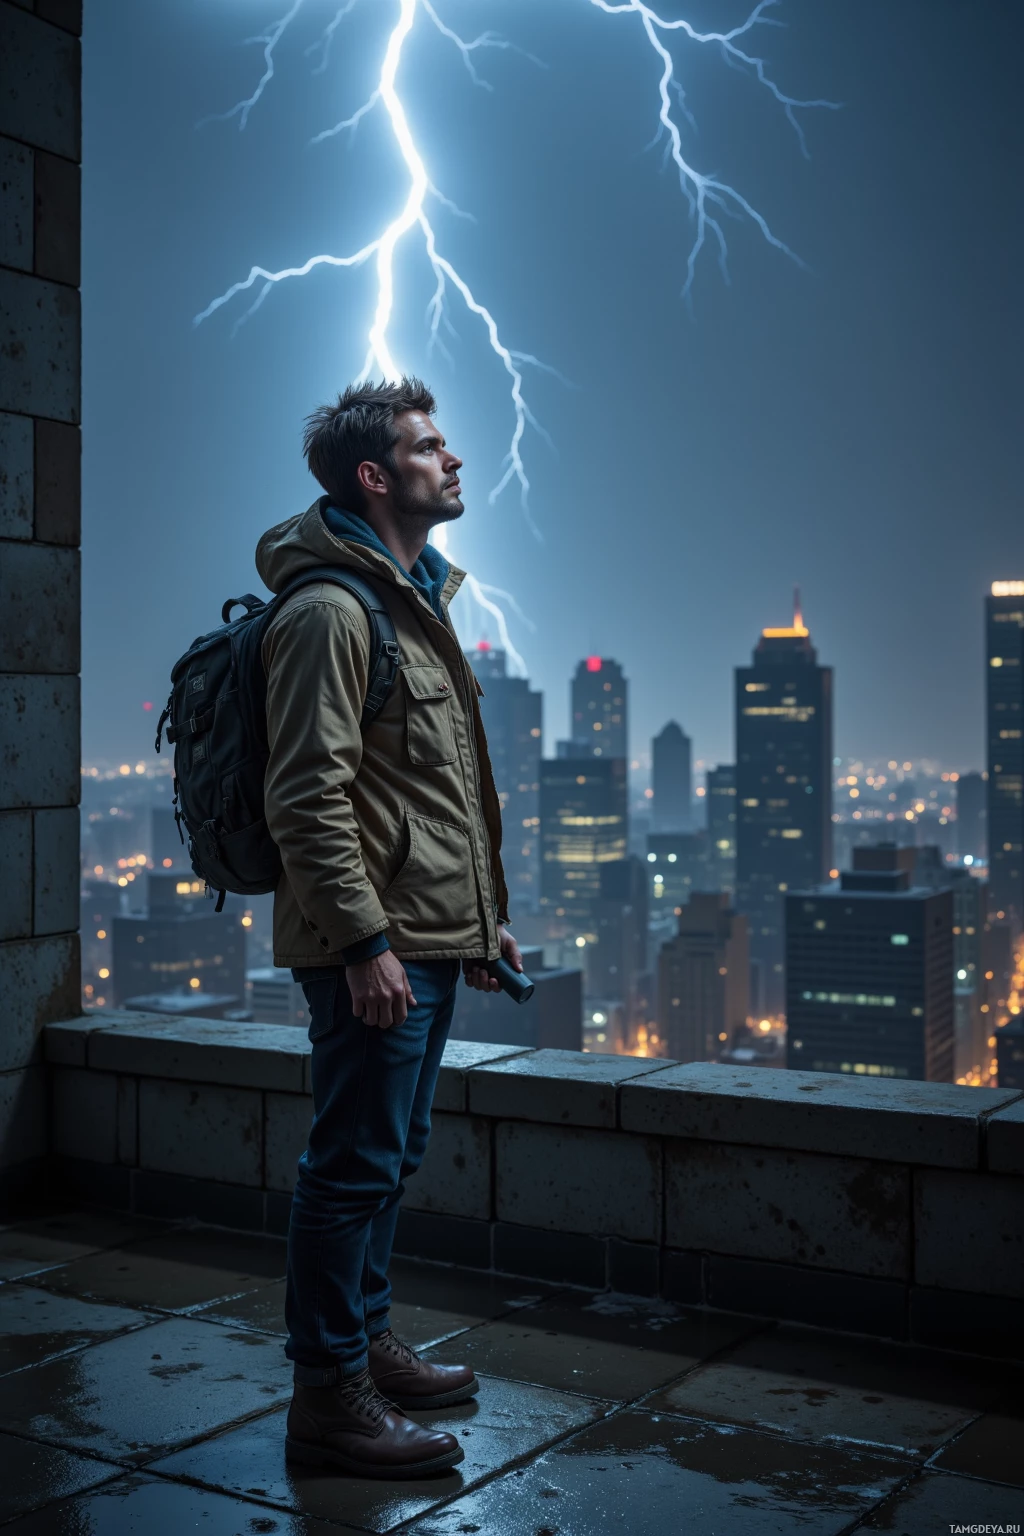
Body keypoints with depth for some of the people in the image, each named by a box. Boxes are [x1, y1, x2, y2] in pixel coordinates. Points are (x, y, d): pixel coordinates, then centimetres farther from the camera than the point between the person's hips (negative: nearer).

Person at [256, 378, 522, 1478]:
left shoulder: (415, 600, 19)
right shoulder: (330, 609, -13)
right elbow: (309, 798, -20)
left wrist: (483, 914, 21)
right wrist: (366, 943, -23)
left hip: (429, 936, 10)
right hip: (376, 944, -10)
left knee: (388, 1158, 19)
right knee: (355, 1164, -2)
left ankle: (367, 1344, 33)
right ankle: (329, 1396, 10)